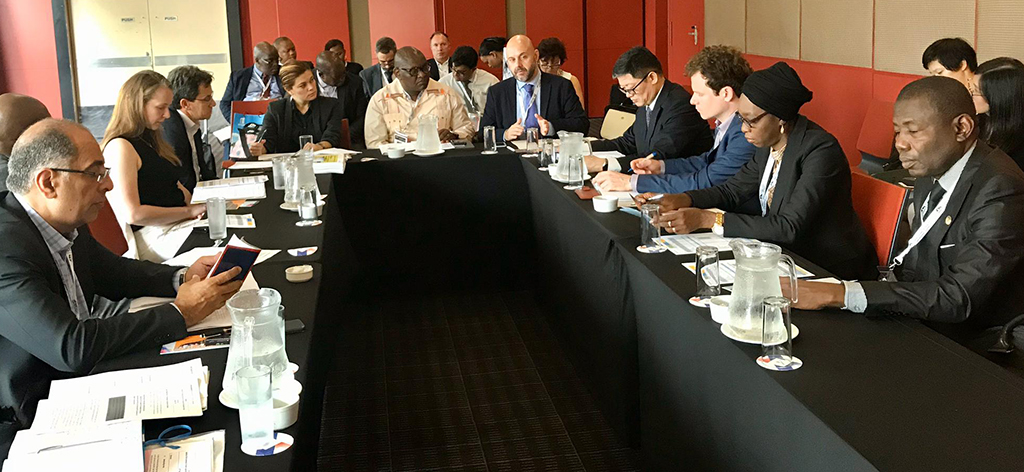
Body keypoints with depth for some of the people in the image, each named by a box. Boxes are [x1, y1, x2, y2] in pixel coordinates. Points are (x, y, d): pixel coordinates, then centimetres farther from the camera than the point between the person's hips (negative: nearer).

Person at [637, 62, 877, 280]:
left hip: (829, 271, -7)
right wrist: (682, 200, -7)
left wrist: (709, 220, -29)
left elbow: (789, 227, -28)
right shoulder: (771, 144, 2)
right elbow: (732, 190, 12)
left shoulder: (821, 150, -22)